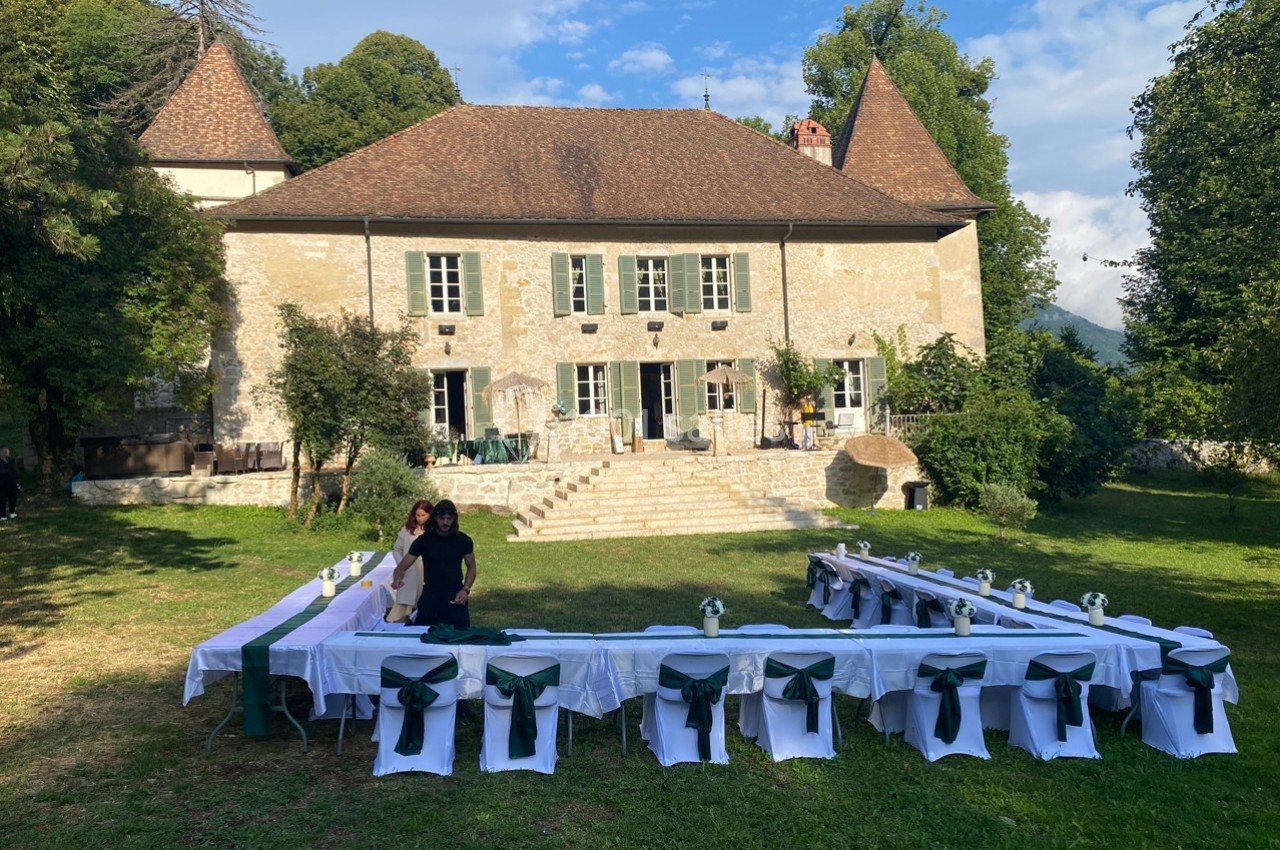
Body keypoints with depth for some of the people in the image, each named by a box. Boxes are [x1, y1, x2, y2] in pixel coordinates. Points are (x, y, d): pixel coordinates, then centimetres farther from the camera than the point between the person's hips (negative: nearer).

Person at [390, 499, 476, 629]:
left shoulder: (463, 540, -2)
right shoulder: (423, 540, -4)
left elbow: (471, 567, 10)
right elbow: (402, 566, -5)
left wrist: (466, 589, -6)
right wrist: (397, 579, -27)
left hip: (455, 598, 0)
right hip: (430, 598, 0)